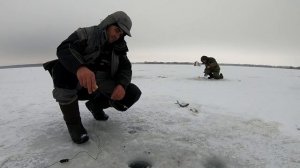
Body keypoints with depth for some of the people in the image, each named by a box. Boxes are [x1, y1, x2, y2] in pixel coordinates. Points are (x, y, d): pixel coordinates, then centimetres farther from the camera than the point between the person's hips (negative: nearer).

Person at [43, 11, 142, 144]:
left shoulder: (119, 48, 6)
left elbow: (125, 68, -2)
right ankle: (72, 121, -17)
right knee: (62, 67, -34)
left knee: (133, 93, -13)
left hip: (102, 87, 4)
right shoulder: (86, 34, -9)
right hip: (79, 83, -3)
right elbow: (64, 48, -26)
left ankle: (95, 105, 12)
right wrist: (80, 67, -49)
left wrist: (122, 84, -26)